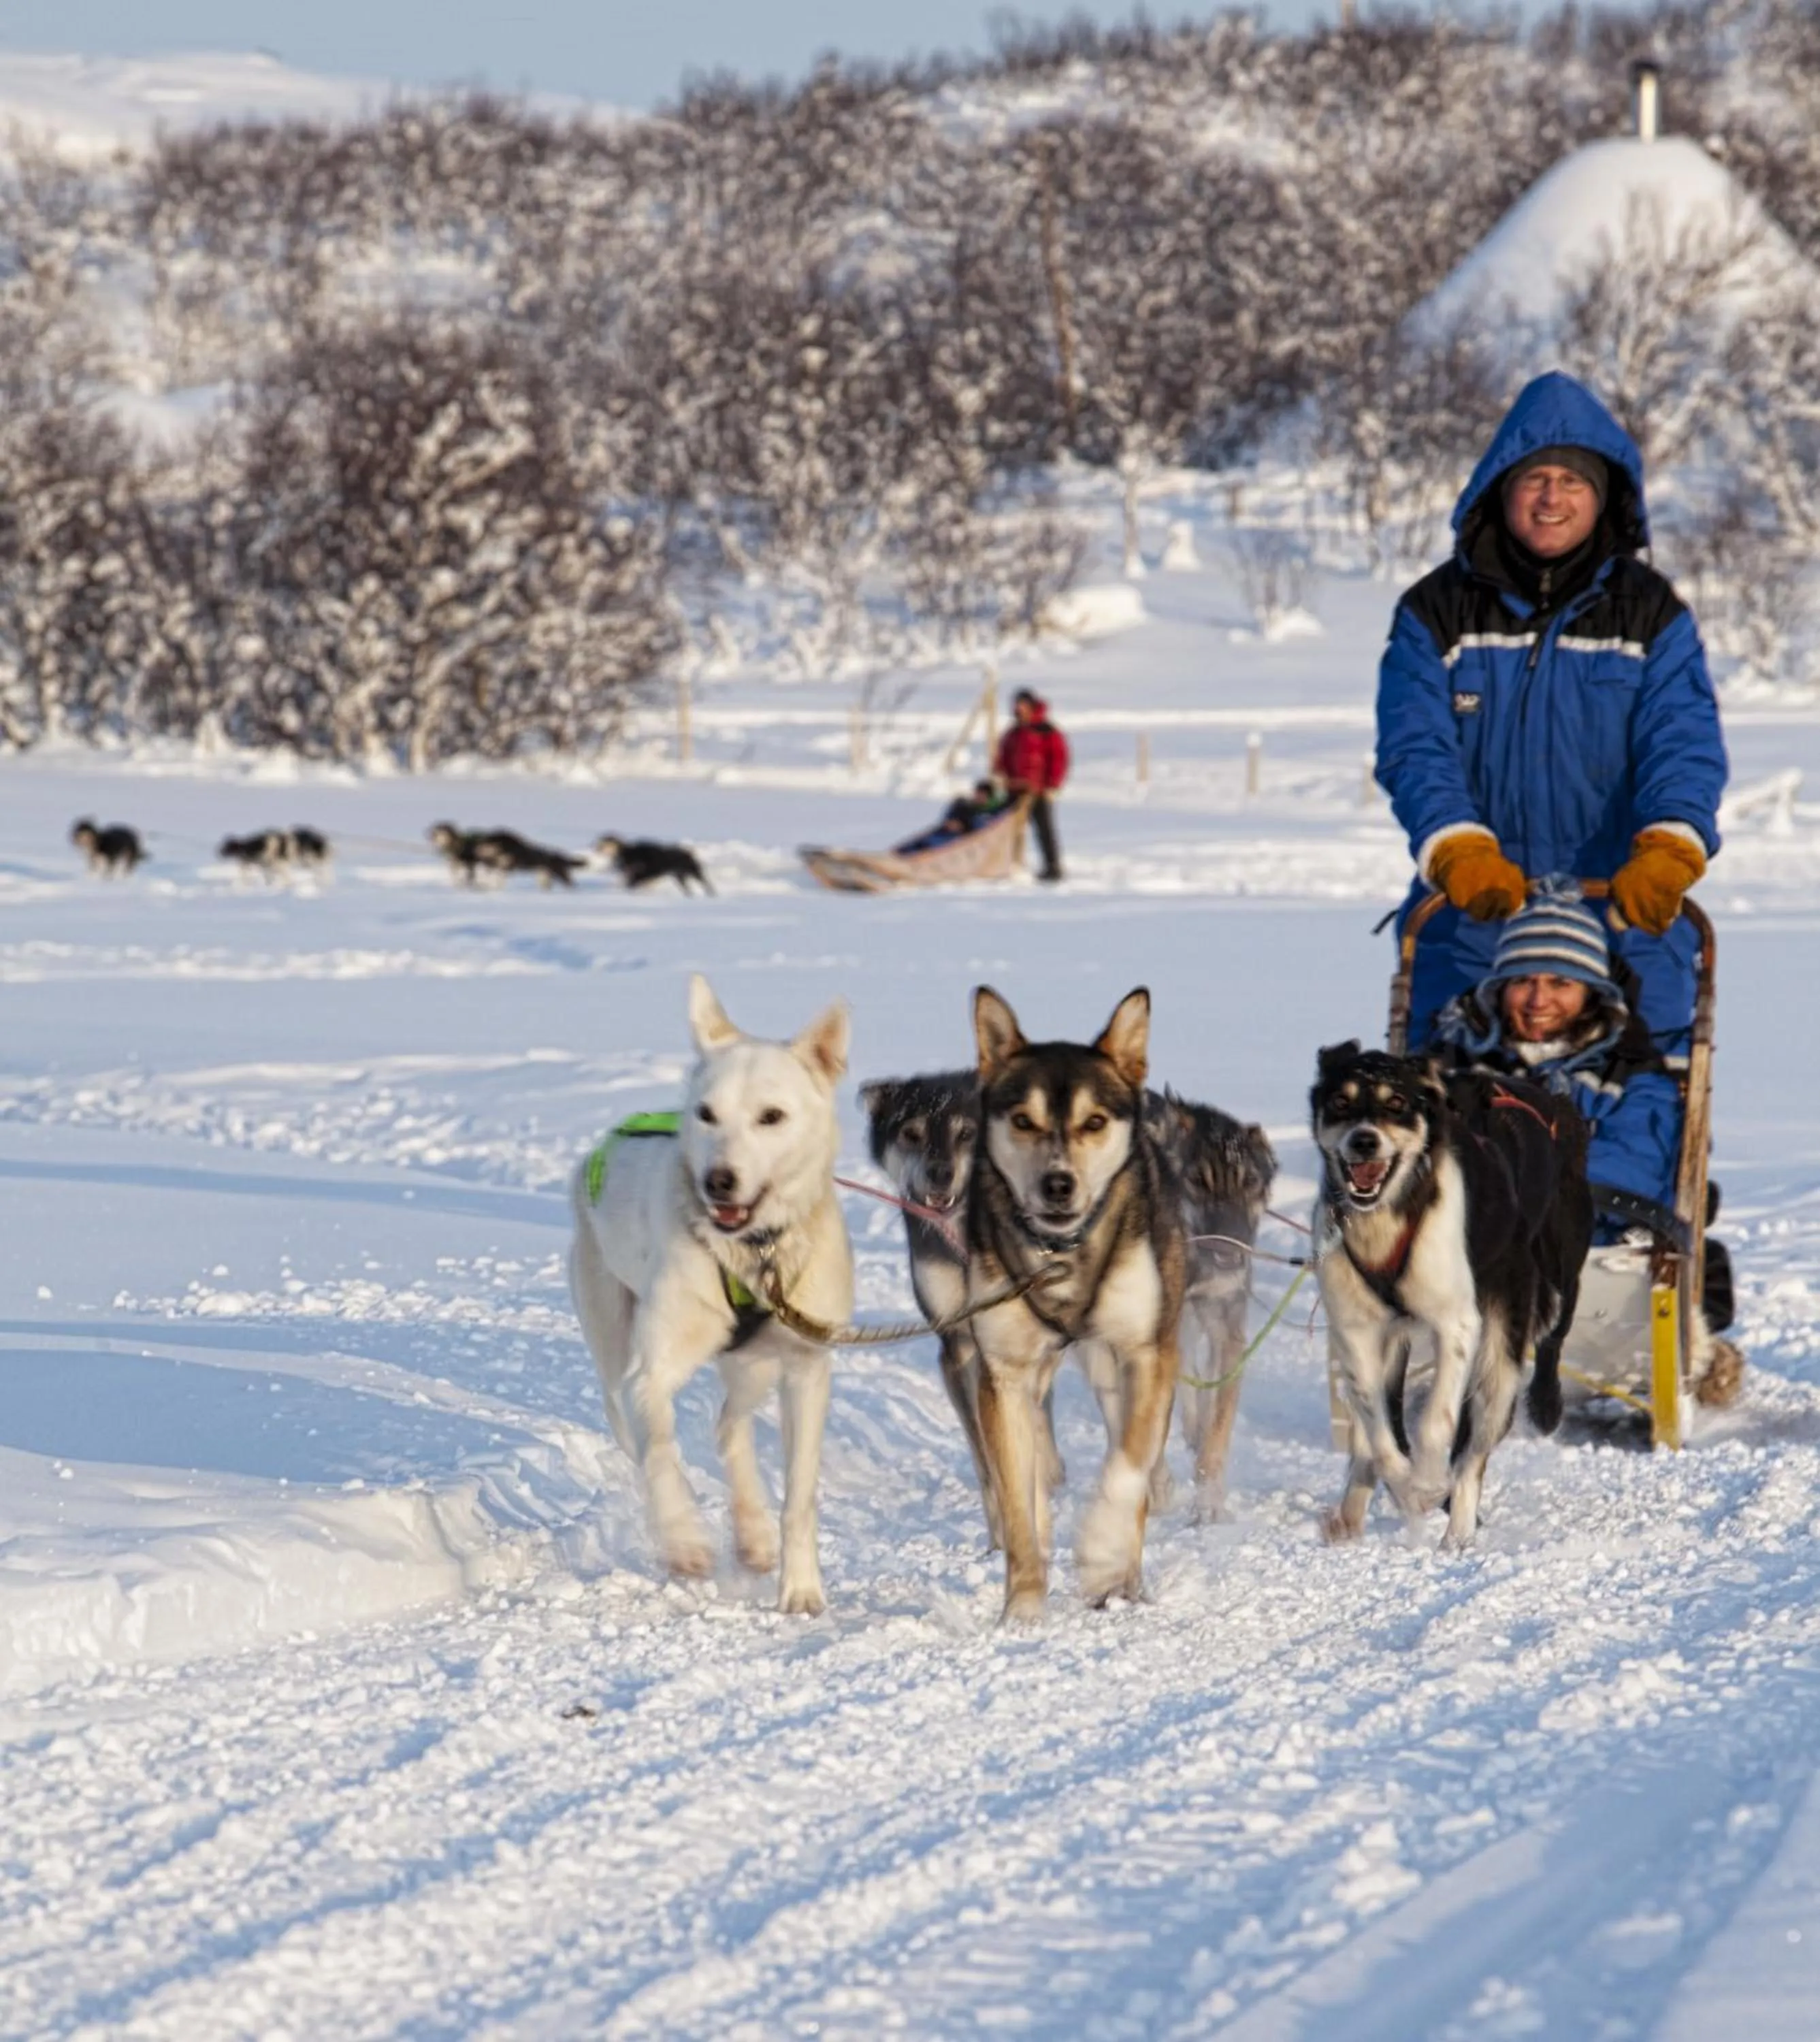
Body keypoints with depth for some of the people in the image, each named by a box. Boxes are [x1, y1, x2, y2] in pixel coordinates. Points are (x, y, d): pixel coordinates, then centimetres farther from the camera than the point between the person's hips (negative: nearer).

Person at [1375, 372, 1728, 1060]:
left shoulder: (1652, 615, 7)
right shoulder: (1437, 613, 6)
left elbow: (1684, 746, -5)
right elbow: (1414, 750, -4)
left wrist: (1667, 851, -26)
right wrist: (1460, 851, -23)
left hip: (1625, 926, 0)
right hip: (1469, 929, 0)